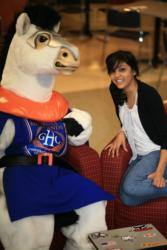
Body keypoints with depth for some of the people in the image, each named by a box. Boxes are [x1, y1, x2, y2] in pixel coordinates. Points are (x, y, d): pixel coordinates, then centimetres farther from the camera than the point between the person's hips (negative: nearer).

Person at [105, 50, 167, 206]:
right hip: (139, 155, 8)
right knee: (127, 198, -5)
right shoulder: (115, 91, 0)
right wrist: (122, 133, -2)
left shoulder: (148, 94, -20)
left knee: (130, 188, -29)